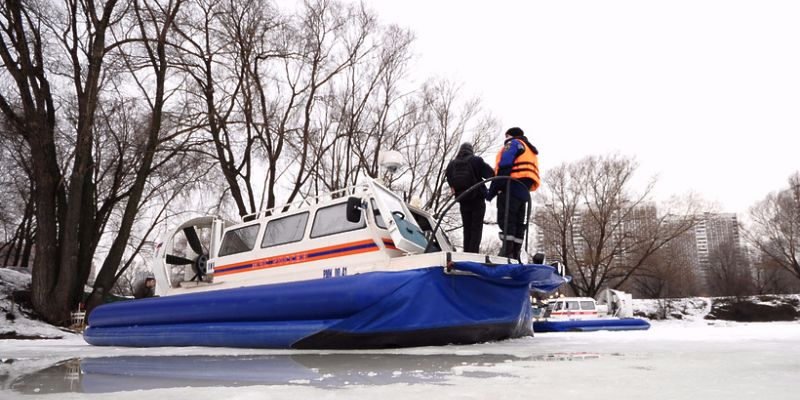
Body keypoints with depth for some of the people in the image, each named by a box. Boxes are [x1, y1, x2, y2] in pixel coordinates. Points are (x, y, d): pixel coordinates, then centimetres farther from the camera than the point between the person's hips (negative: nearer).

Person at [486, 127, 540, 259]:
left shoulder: (513, 144, 4)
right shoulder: (530, 151, 33)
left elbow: (504, 167, -11)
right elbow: (533, 176, 25)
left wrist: (493, 189, -13)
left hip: (511, 188, -9)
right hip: (524, 192, 9)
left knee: (506, 221, -13)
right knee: (518, 224, 7)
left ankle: (507, 252, -20)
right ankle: (515, 255, 7)